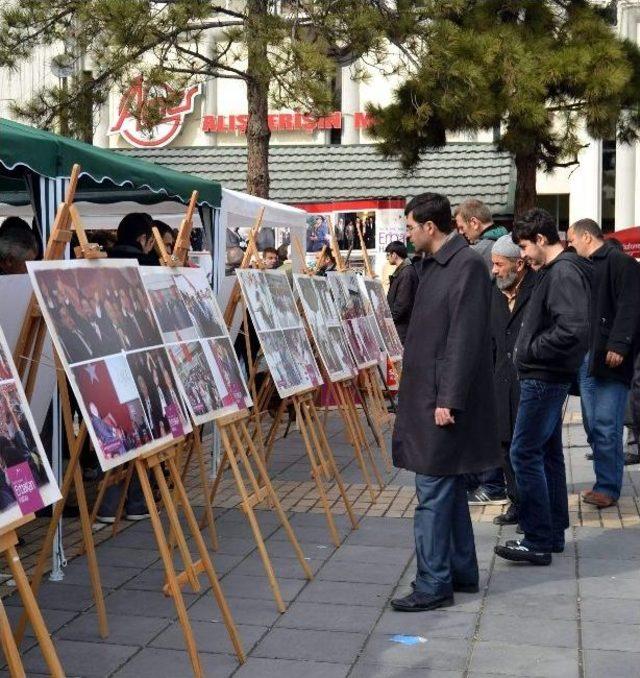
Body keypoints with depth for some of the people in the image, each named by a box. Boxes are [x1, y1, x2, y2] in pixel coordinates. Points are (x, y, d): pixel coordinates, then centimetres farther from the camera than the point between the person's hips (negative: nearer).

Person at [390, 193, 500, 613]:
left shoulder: (467, 266, -15)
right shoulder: (433, 265, 14)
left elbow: (465, 340, -19)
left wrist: (448, 400, -21)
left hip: (444, 401, -10)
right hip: (426, 396, 10)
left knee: (434, 493, -5)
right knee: (449, 489, 16)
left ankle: (434, 586, 3)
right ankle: (461, 573, 27)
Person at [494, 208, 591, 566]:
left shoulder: (564, 273, -17)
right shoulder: (554, 271, 14)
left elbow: (573, 329, -27)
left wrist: (531, 350, -17)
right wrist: (529, 351, 9)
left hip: (544, 378, -11)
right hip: (546, 376, 11)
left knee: (525, 453, -7)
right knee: (548, 453, 15)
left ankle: (537, 541, -1)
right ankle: (554, 533, 24)